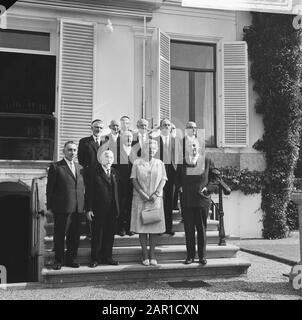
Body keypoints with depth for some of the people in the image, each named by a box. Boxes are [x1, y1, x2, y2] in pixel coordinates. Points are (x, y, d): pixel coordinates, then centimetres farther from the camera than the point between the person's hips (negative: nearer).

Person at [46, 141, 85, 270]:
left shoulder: (80, 168, 15)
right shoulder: (55, 167, -1)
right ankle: (58, 260, 17)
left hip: (77, 209, 5)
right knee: (59, 235, 4)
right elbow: (50, 188, -2)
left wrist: (84, 206, 10)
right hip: (62, 208, -5)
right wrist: (50, 207, -5)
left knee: (74, 236, 10)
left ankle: (70, 259, 22)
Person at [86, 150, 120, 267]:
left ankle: (107, 257, 22)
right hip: (98, 210, -4)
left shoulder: (114, 172, 12)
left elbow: (117, 191, 13)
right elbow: (89, 192, -6)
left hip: (112, 210, 4)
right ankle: (95, 259, 15)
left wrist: (118, 208, 7)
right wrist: (89, 209, -11)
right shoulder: (94, 172, -3)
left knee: (110, 235, 10)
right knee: (97, 235, 4)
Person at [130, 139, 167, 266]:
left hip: (156, 199, 1)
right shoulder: (137, 163, 5)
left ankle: (152, 254, 7)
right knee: (141, 225, -3)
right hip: (140, 199, -1)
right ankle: (145, 254, 3)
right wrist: (142, 193, -11)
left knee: (155, 226, 0)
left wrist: (156, 194, -9)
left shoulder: (160, 163, 9)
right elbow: (134, 180, 0)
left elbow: (163, 180, 4)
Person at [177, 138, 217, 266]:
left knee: (202, 229, 6)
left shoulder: (207, 161, 2)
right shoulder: (182, 162, 4)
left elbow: (215, 178, 7)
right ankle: (190, 256, 15)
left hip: (202, 200, -1)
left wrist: (208, 188, -6)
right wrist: (180, 187, 1)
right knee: (188, 229, 5)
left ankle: (202, 256, 16)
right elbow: (177, 178, 17)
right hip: (187, 200, 1)